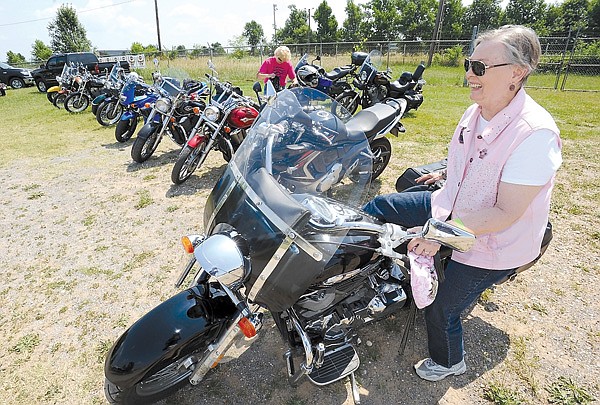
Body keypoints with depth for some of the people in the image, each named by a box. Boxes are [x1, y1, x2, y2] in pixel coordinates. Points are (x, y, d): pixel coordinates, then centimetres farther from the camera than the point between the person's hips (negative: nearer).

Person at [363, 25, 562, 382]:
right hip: (454, 206, 8)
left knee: (441, 310, 6)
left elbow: (505, 214, -30)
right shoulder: (476, 112, -5)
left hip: (491, 245, -7)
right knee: (380, 206, 0)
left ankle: (449, 362, 40)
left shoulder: (535, 133, -30)